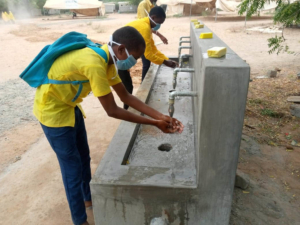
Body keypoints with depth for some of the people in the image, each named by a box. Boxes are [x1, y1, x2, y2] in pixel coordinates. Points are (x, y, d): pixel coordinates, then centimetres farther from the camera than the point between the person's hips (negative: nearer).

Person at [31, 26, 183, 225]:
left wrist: (160, 116, -7)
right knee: (73, 167, 0)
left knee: (84, 157, 18)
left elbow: (126, 97, 0)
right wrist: (153, 123, -20)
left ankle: (88, 199, 41)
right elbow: (112, 111, -27)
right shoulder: (95, 64, -32)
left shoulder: (107, 60, -2)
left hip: (69, 105, 9)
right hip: (52, 109, -9)